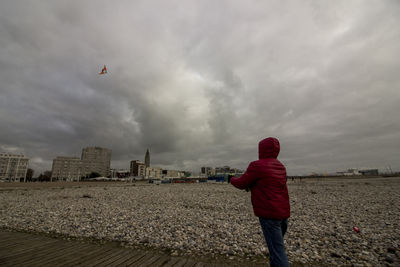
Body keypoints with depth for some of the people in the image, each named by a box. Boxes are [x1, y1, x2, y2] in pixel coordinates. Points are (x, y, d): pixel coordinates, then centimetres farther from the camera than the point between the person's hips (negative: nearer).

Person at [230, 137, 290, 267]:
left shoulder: (256, 165, -16)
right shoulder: (280, 166, 8)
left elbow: (241, 184, -6)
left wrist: (233, 179, 13)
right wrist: (251, 185, 13)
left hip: (269, 215, -8)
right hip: (283, 212, 8)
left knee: (277, 251, -1)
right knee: (276, 246, 22)